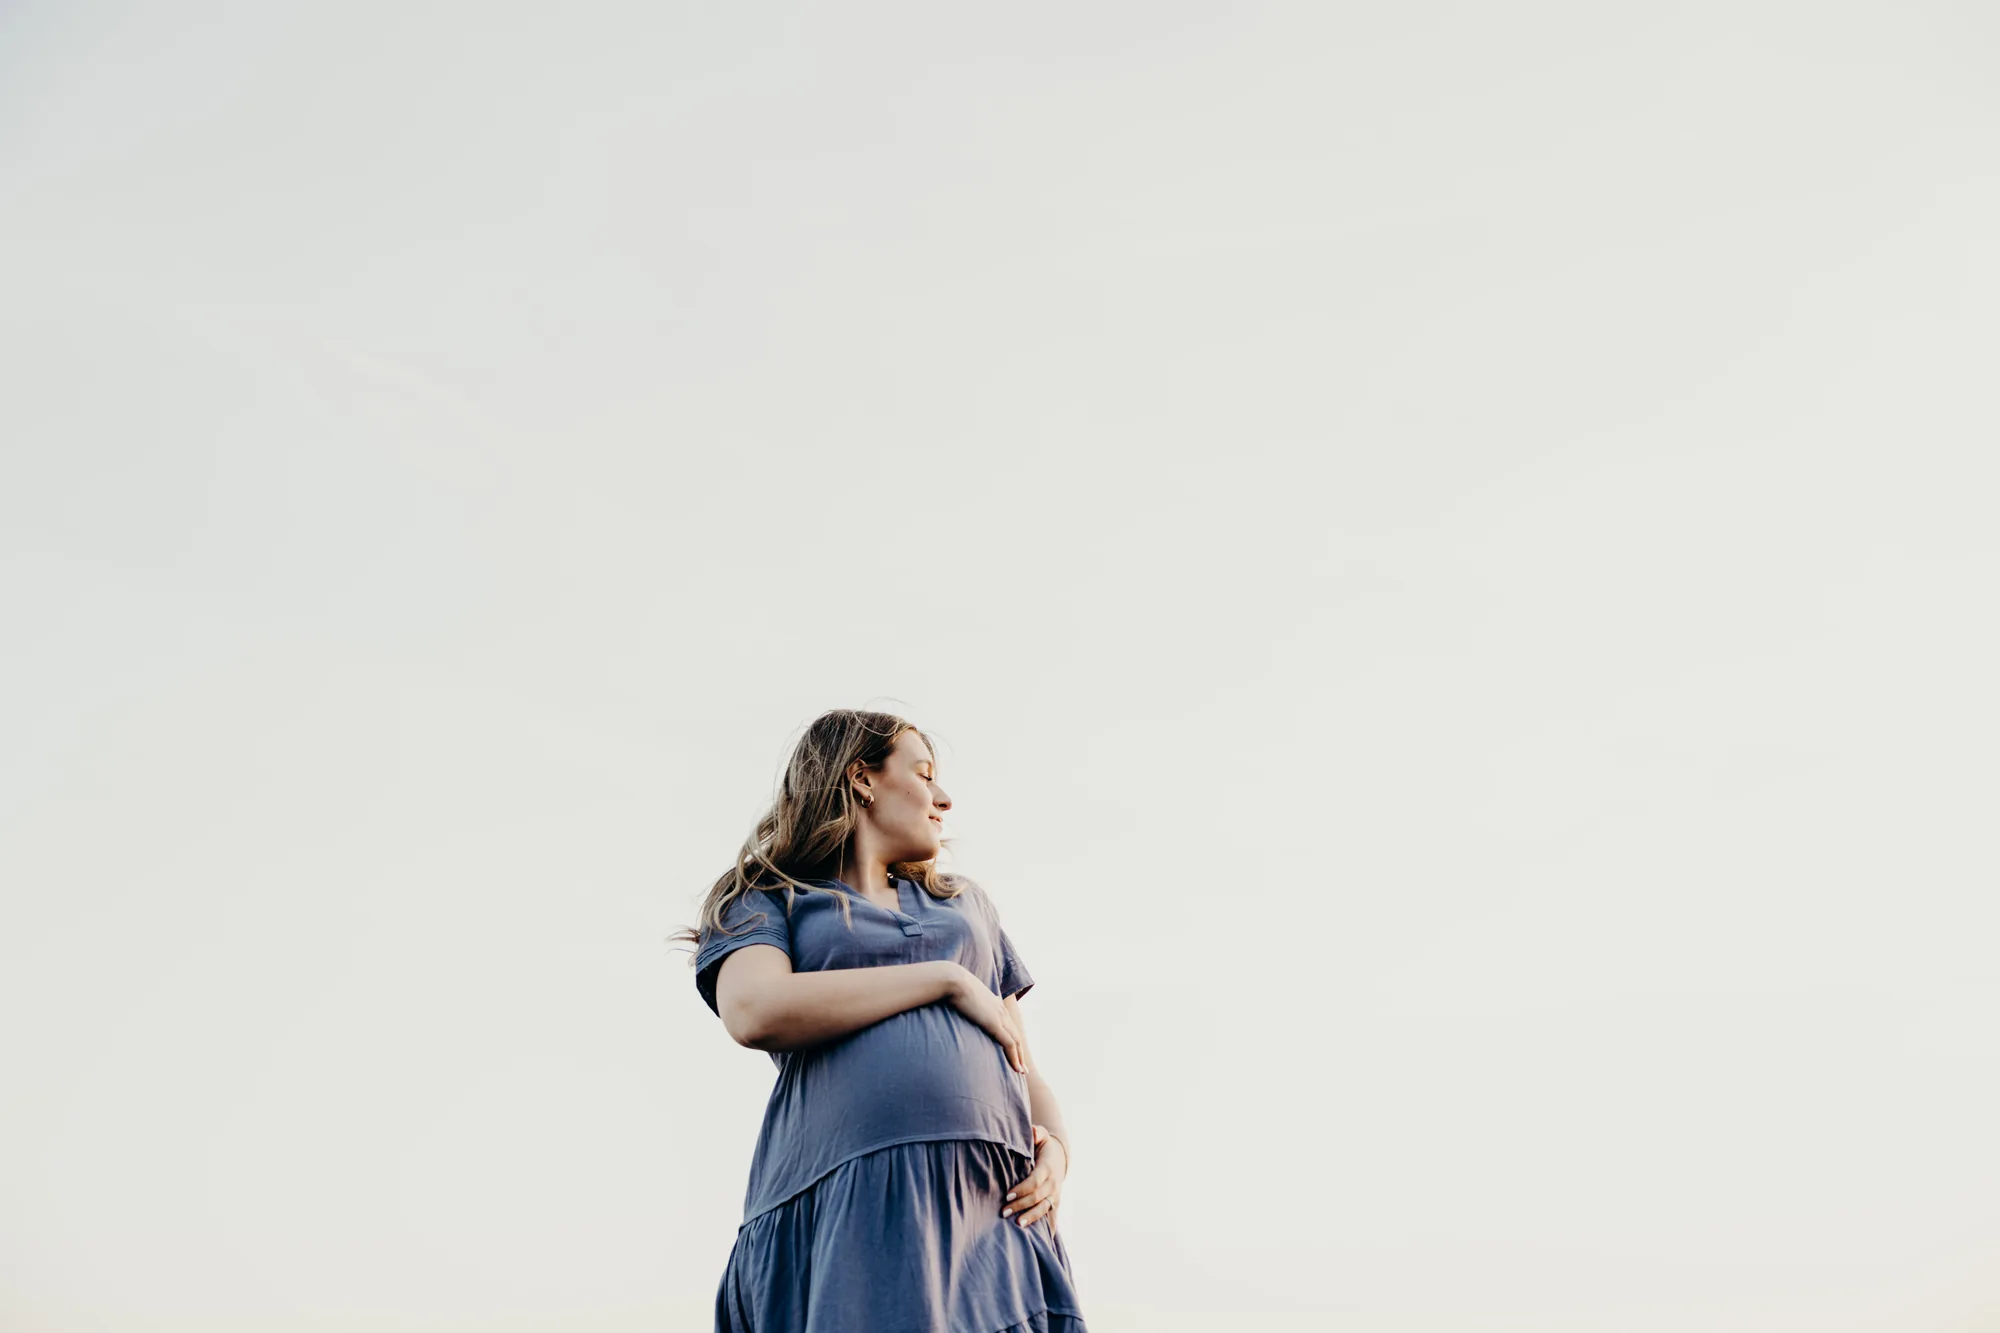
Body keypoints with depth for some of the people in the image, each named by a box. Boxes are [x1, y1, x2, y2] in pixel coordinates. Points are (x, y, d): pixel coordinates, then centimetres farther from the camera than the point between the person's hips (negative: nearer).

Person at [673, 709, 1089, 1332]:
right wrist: (948, 979, -5)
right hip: (841, 1206, -4)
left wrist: (1057, 1147, 3)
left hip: (993, 1201, 4)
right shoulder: (767, 899, 13)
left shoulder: (966, 901, 29)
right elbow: (754, 1013, -10)